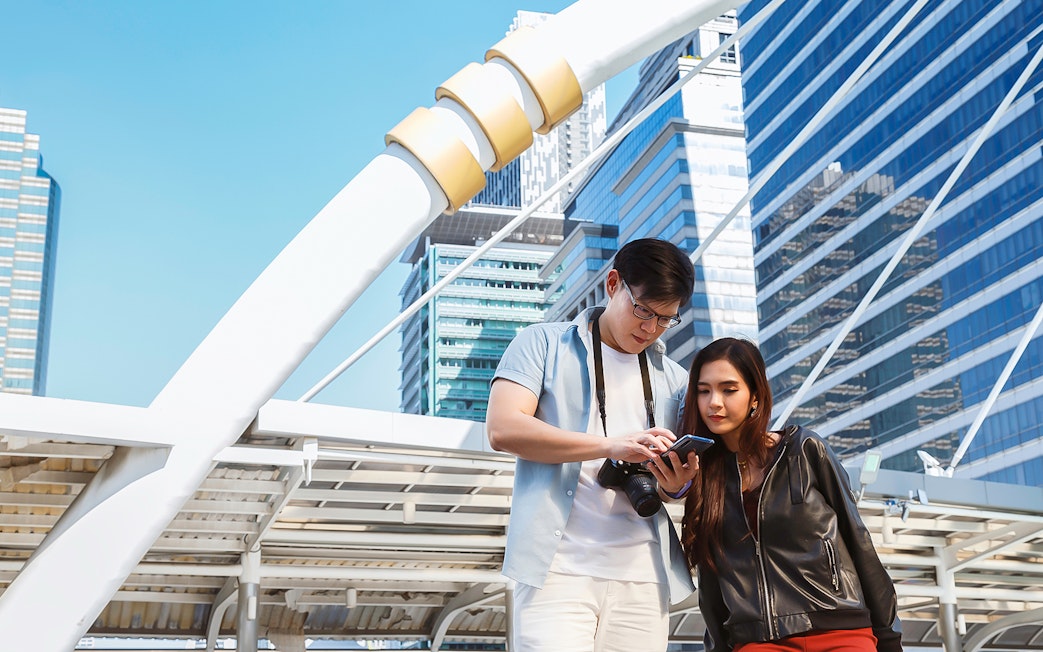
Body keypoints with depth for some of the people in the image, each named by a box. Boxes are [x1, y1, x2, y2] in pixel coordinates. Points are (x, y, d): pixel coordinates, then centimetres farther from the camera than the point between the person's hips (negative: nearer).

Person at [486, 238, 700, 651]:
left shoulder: (673, 379, 19)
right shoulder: (544, 343, 5)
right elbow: (502, 429, -10)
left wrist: (674, 485, -4)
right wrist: (611, 445, -18)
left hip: (643, 575, 4)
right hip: (559, 567, -4)